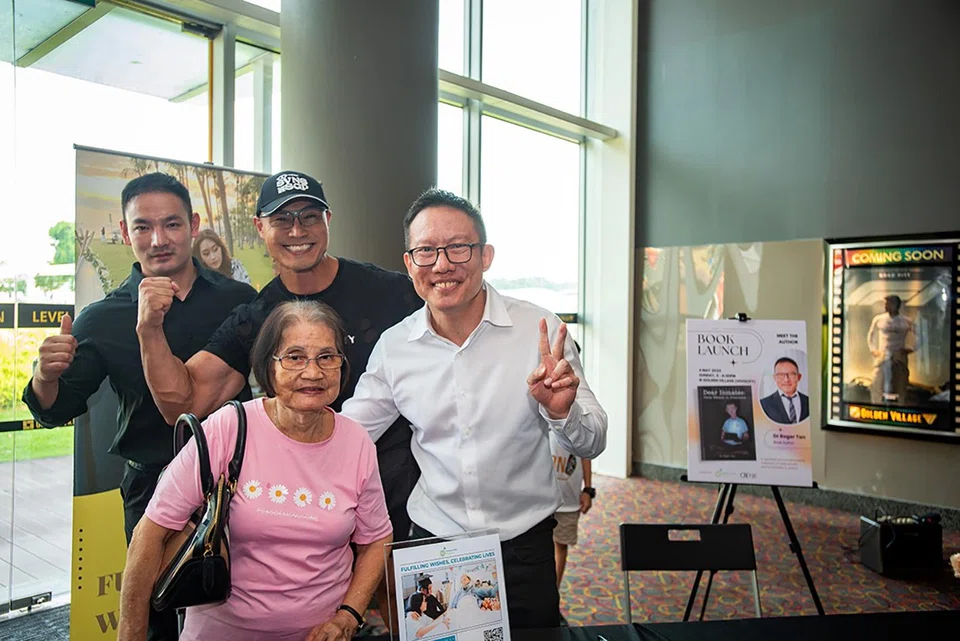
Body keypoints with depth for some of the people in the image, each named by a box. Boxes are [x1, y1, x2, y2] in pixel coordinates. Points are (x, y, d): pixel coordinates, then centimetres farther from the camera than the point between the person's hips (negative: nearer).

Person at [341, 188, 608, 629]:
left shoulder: (541, 331, -13)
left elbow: (592, 443, -9)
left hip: (524, 544, -1)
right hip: (432, 543, 2)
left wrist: (561, 412, -31)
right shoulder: (393, 346, -7)